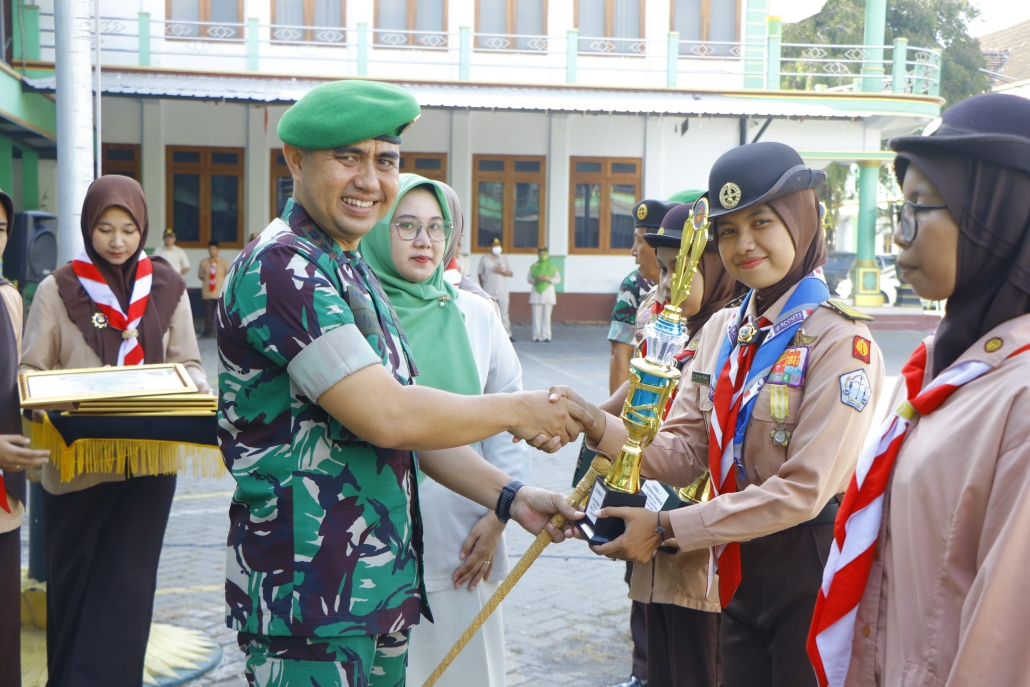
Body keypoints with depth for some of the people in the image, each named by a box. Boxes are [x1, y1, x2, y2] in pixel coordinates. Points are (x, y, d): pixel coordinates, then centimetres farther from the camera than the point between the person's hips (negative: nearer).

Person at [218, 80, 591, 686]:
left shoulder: (354, 275, 14)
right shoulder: (279, 268, -17)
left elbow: (410, 420, 14)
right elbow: (386, 417, -24)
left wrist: (509, 496, 3)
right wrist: (518, 411, -11)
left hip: (384, 583, 9)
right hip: (309, 596, -9)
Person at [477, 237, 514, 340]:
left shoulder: (504, 258, 13)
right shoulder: (484, 259, 6)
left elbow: (511, 273, 7)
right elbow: (480, 274, 10)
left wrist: (501, 271, -9)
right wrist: (482, 287, 6)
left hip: (503, 291, 2)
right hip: (489, 292, -2)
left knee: (504, 313, 1)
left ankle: (507, 334, 2)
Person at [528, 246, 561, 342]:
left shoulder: (552, 266, 7)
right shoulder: (533, 266, 9)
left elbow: (558, 279, 5)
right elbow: (529, 279, 9)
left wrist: (548, 279, -11)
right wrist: (536, 279, -12)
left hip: (548, 292, -1)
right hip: (536, 293, 1)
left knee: (547, 315, -4)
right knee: (536, 315, -3)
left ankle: (546, 336, -2)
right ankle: (537, 335, 0)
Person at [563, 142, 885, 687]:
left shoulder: (839, 339, -16)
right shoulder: (722, 333, 6)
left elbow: (804, 489, -21)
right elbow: (684, 452, 2)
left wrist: (667, 528, -20)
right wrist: (599, 427, -16)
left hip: (809, 568, -6)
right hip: (740, 570, 6)